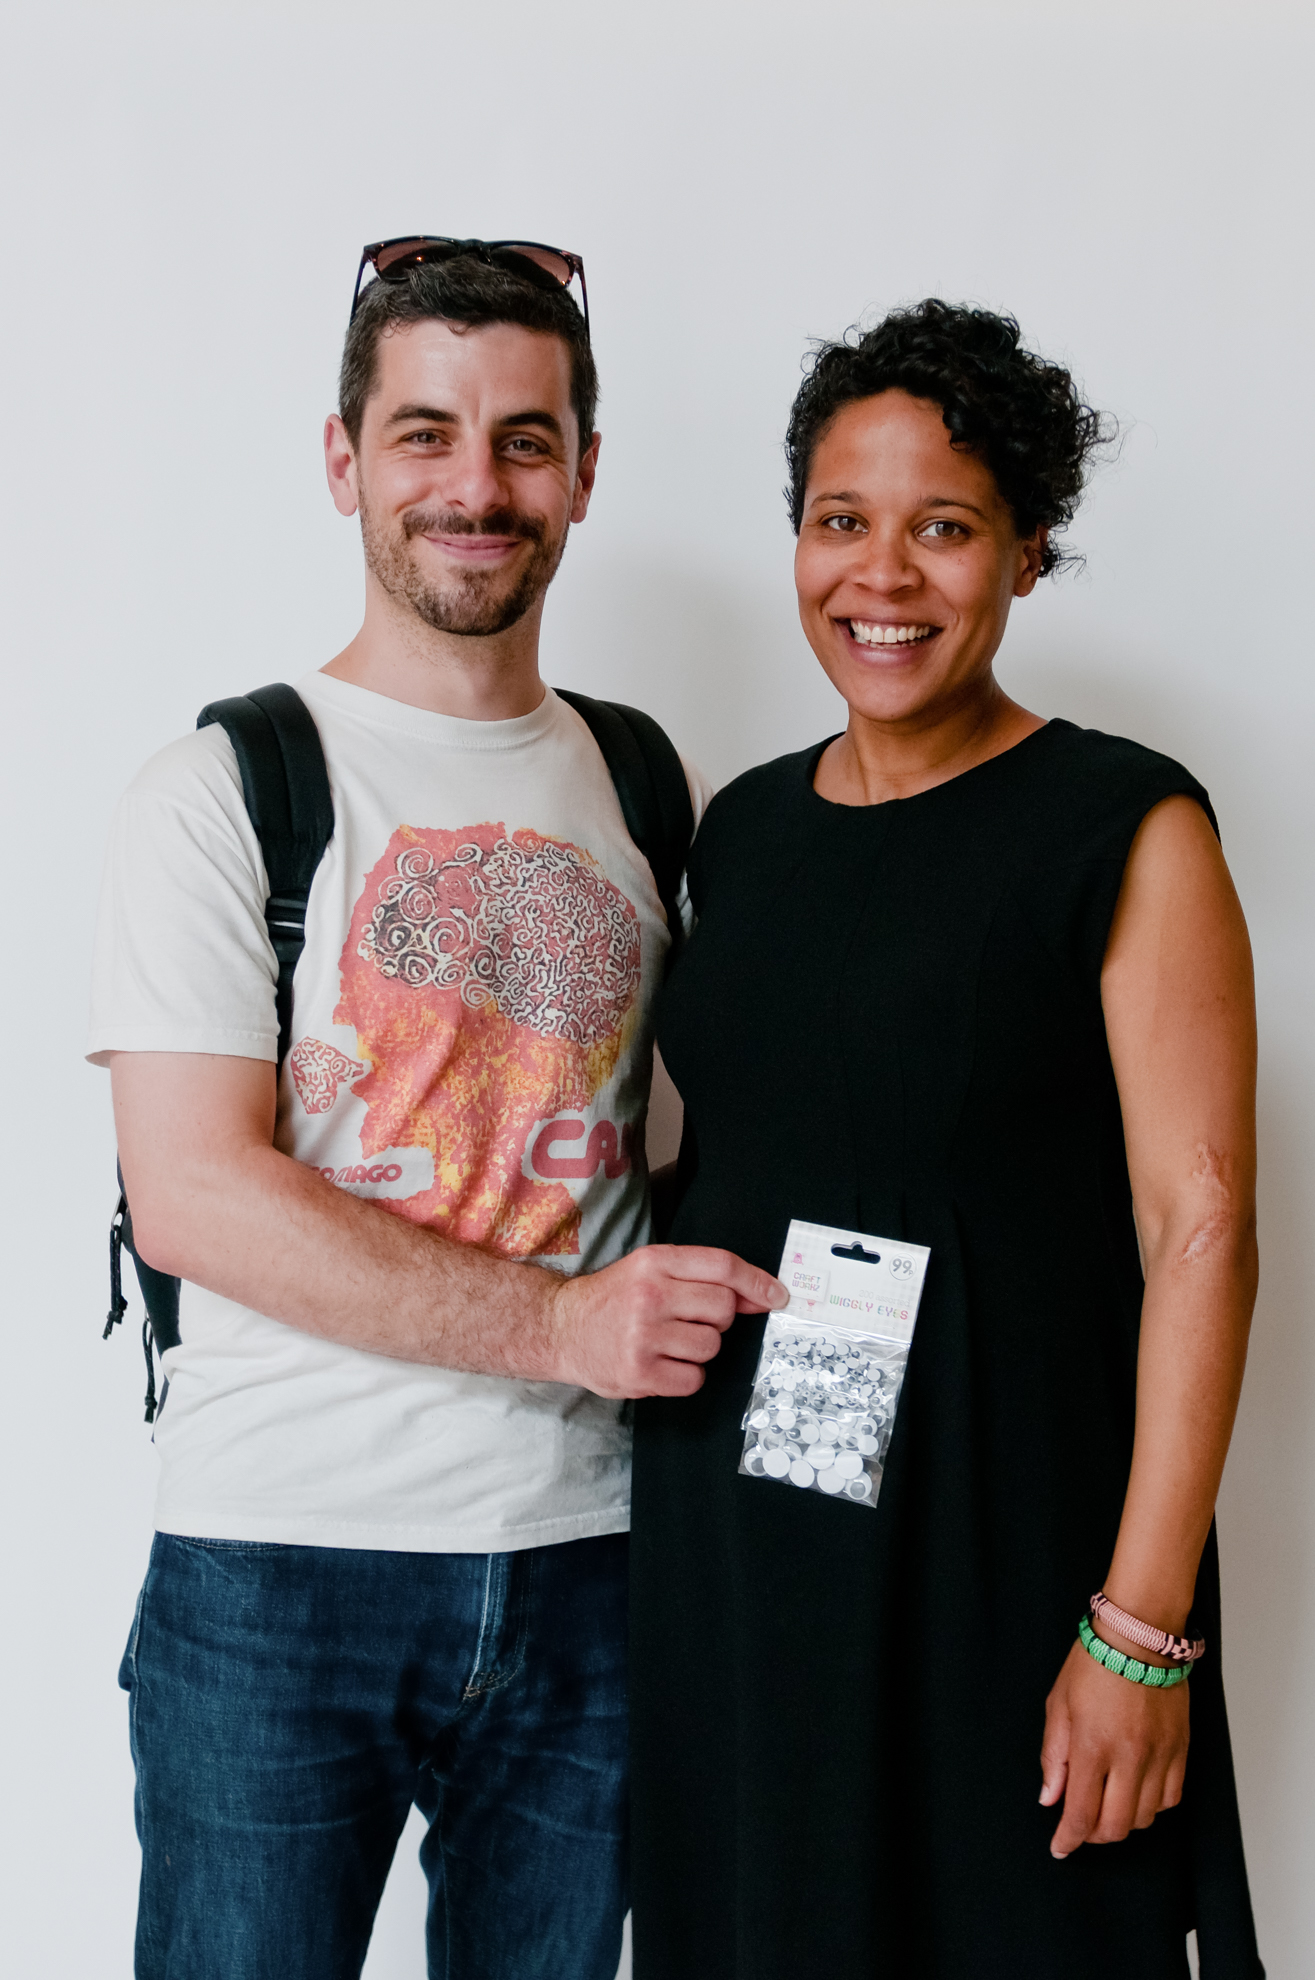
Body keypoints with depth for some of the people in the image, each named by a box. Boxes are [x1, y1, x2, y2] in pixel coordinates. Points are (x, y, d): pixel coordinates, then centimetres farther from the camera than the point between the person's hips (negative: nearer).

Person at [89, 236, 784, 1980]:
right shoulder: (223, 791, -3)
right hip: (274, 1571, -3)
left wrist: (730, 1307, -4)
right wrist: (559, 1322, -18)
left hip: (584, 1563, 4)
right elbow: (191, 1196, -13)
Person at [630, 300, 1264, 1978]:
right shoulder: (740, 828, 8)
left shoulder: (1128, 833, -8)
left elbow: (1201, 1227, -13)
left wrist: (1144, 1629, -16)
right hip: (722, 1541, 5)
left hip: (1000, 1541, -5)